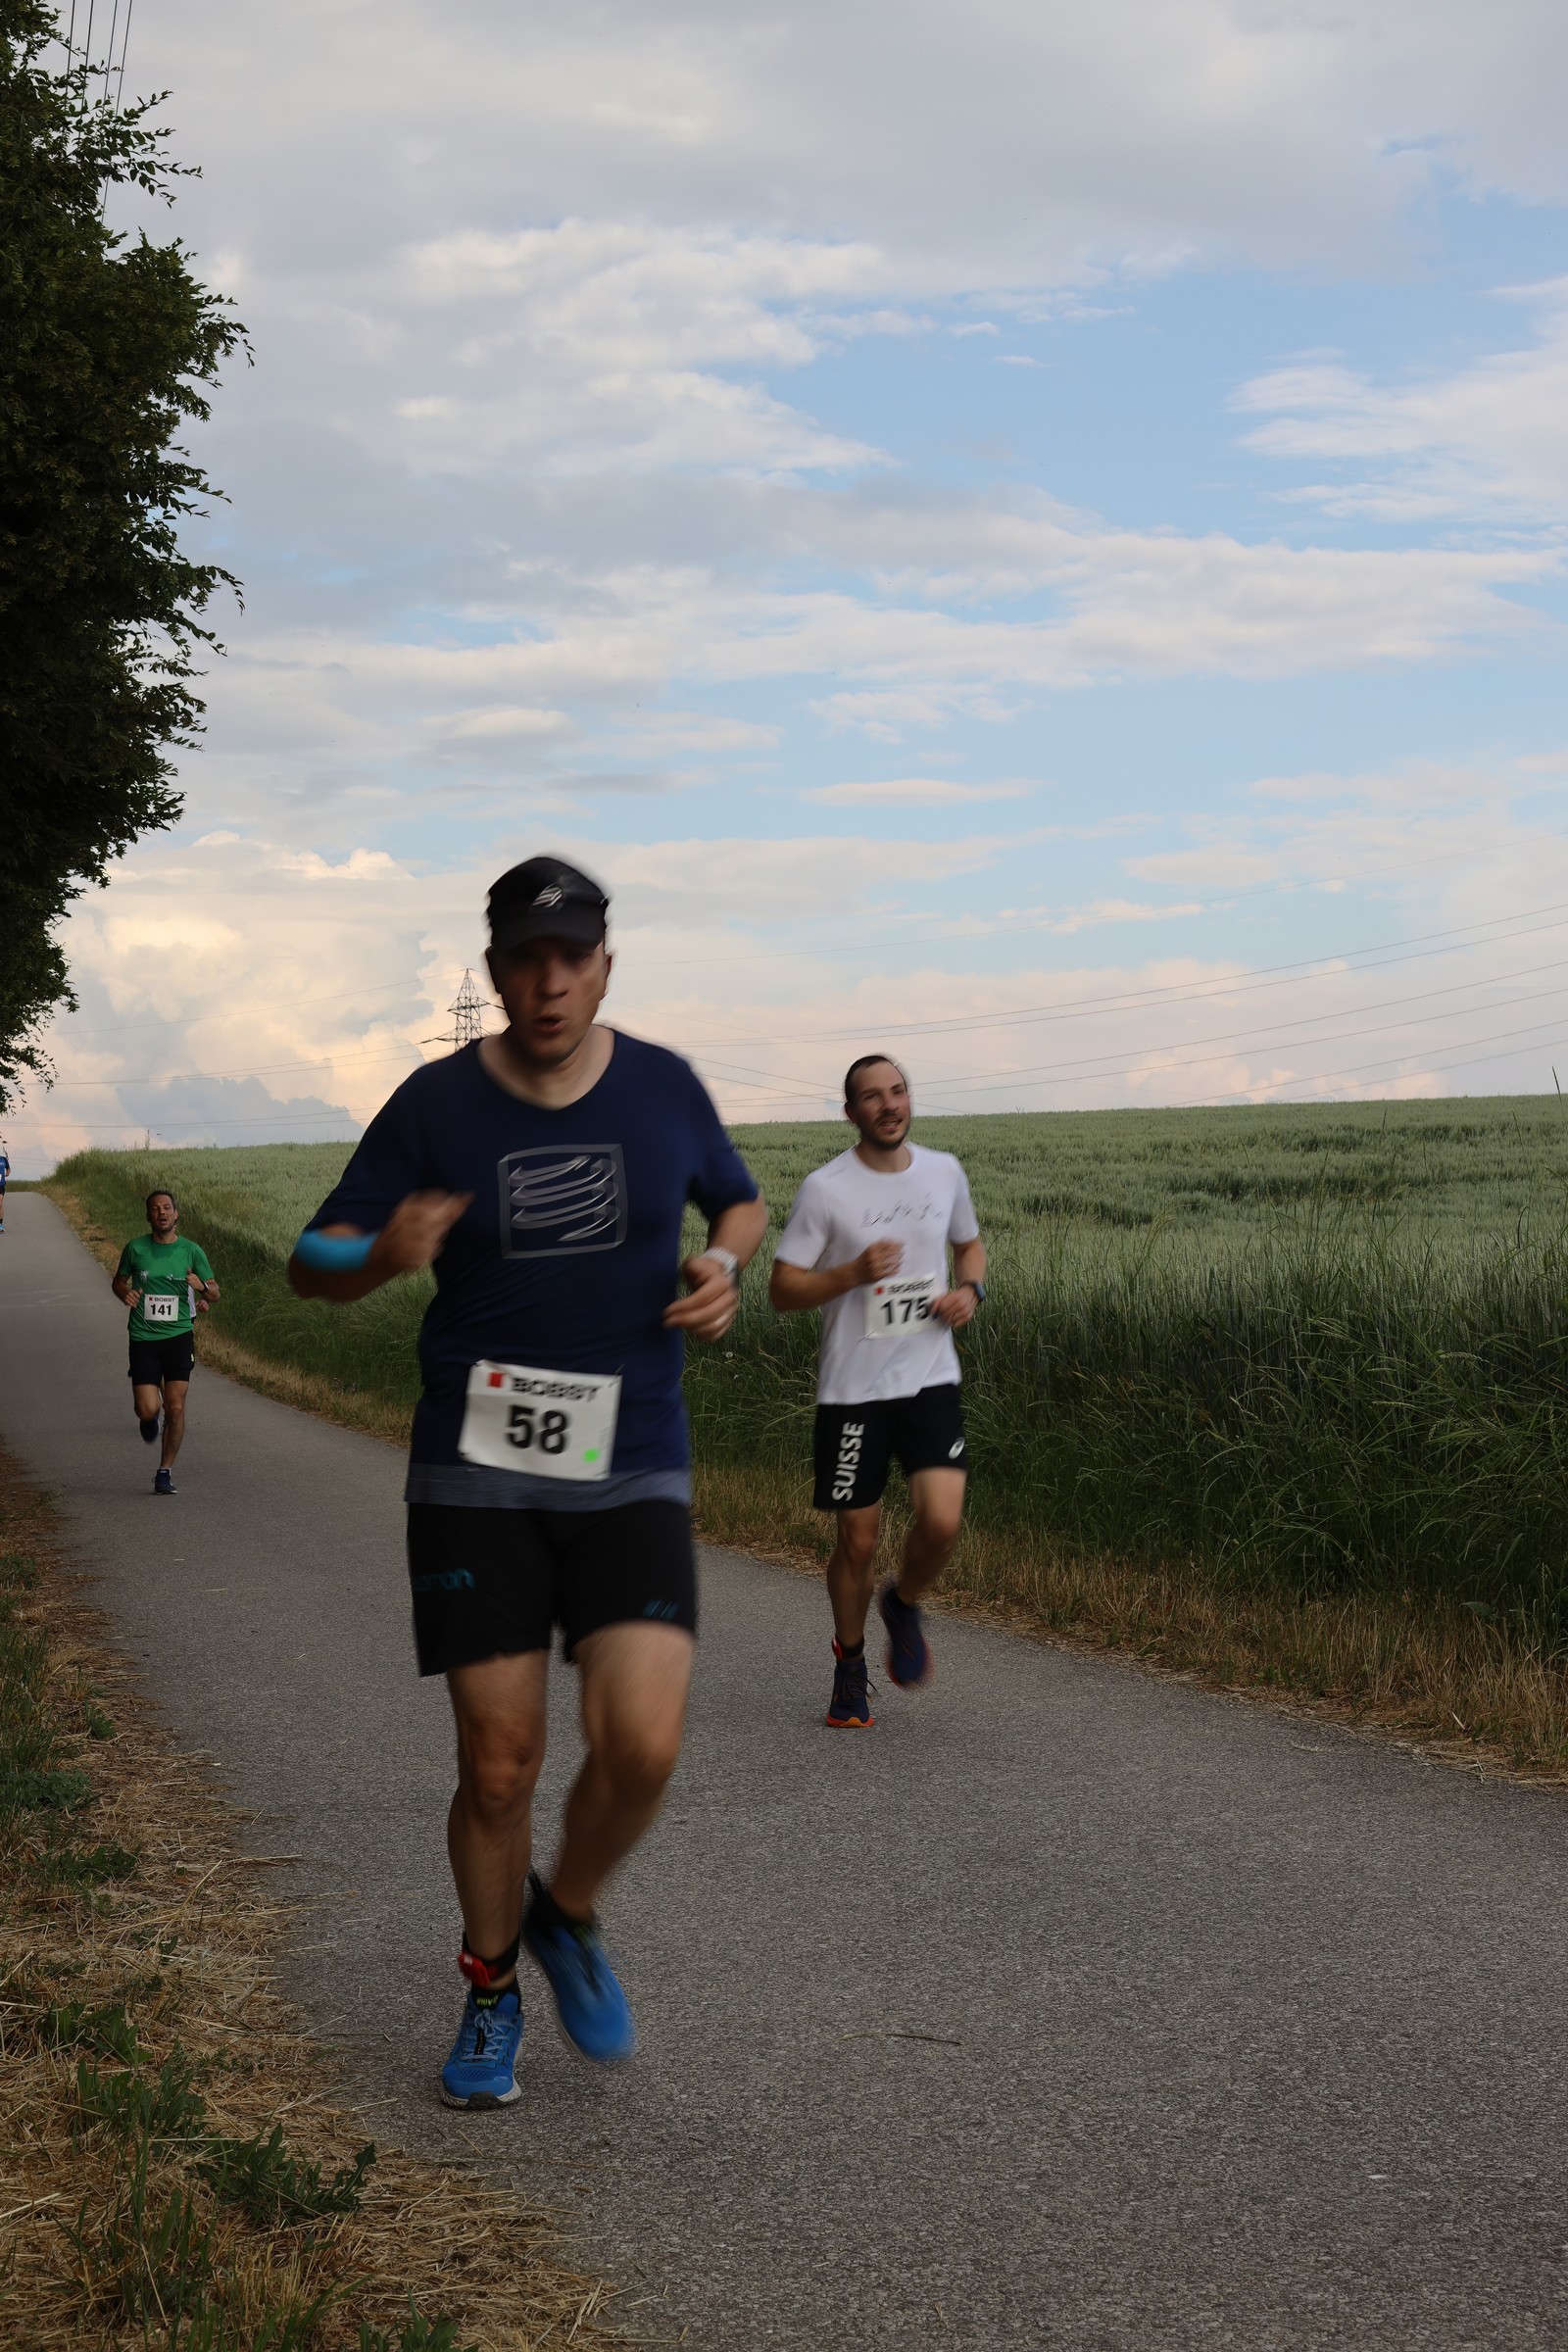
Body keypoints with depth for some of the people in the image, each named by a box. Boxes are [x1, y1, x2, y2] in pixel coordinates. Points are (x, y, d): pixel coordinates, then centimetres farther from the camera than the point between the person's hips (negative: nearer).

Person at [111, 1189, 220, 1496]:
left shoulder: (191, 1251, 0)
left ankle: (165, 1471, 9)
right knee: (147, 1410, -8)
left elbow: (214, 1295, 6)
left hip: (179, 1336, 0)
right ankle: (150, 1418, 31)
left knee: (176, 1408, -7)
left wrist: (202, 1287, -16)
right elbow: (119, 1280, 17)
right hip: (143, 1338, 0)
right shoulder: (135, 1248, 0)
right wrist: (125, 1293, -6)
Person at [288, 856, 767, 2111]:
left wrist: (723, 1268, -3)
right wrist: (383, 1254, -24)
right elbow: (315, 1263, -1)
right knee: (499, 1766, 0)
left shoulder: (663, 1086, 1)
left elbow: (741, 1200, 20)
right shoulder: (436, 1104, -5)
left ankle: (568, 1916, 18)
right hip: (477, 1475, -1)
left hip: (632, 1471, 1)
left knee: (642, 1746, -14)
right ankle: (491, 1994, 26)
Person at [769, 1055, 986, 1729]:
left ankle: (904, 1605, 20)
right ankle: (850, 1662, 27)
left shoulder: (943, 1172, 6)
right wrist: (853, 1274, -21)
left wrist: (969, 1289, 2)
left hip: (930, 1379, 2)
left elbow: (970, 1245, 24)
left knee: (942, 1522, -13)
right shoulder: (825, 1188, -7)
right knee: (857, 1541, 3)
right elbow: (781, 1290, -5)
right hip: (851, 1388, -2)